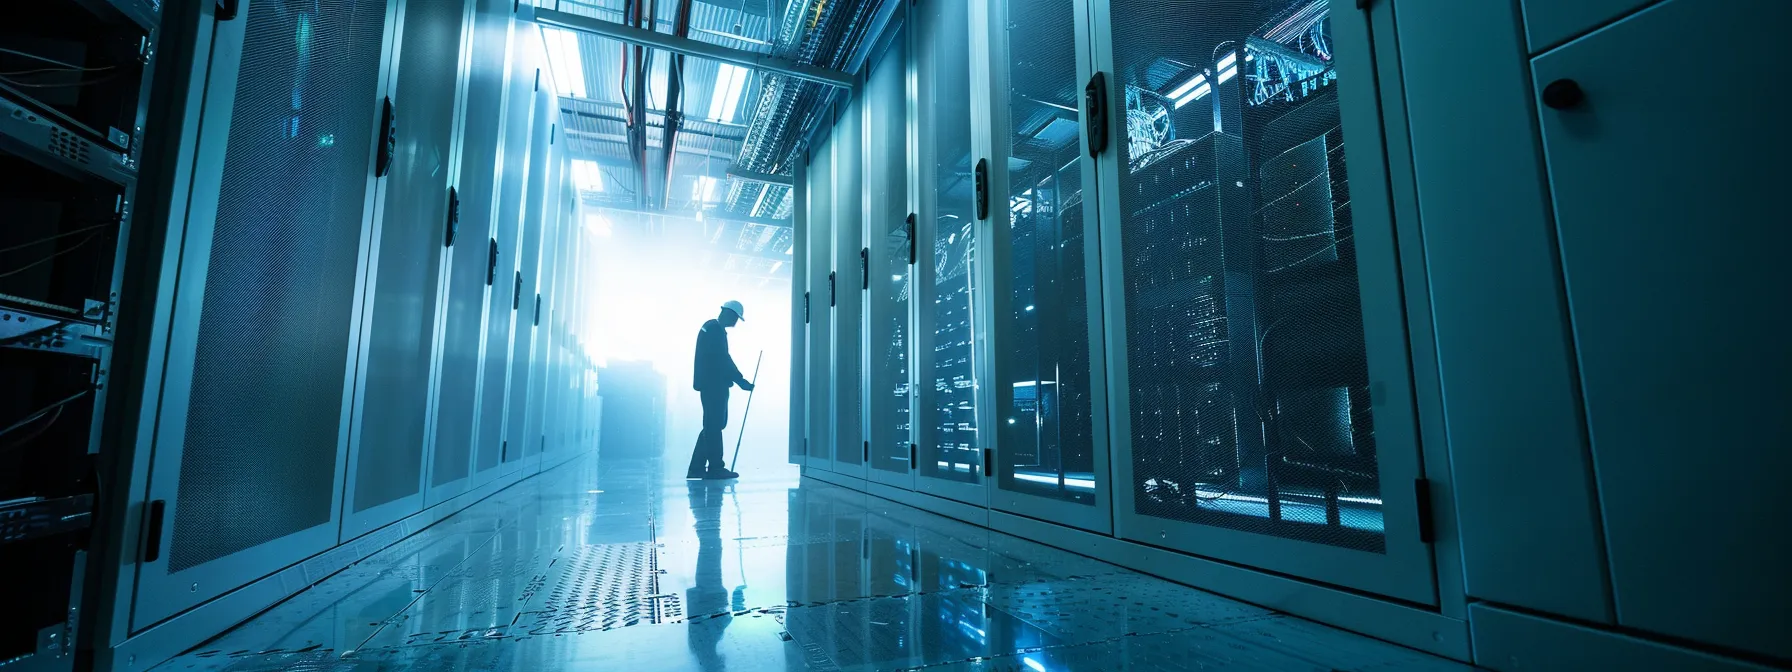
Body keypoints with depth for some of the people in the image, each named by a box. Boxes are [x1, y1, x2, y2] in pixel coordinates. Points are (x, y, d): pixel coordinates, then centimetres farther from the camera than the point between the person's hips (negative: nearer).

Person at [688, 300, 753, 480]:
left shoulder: (712, 328, 20)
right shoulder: (715, 329, -12)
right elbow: (723, 359, -17)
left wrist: (737, 379, 16)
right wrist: (741, 381, -14)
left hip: (713, 384, 10)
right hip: (713, 384, -10)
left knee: (713, 425, 12)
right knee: (715, 425, -5)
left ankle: (697, 468, 15)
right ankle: (715, 467, 1)